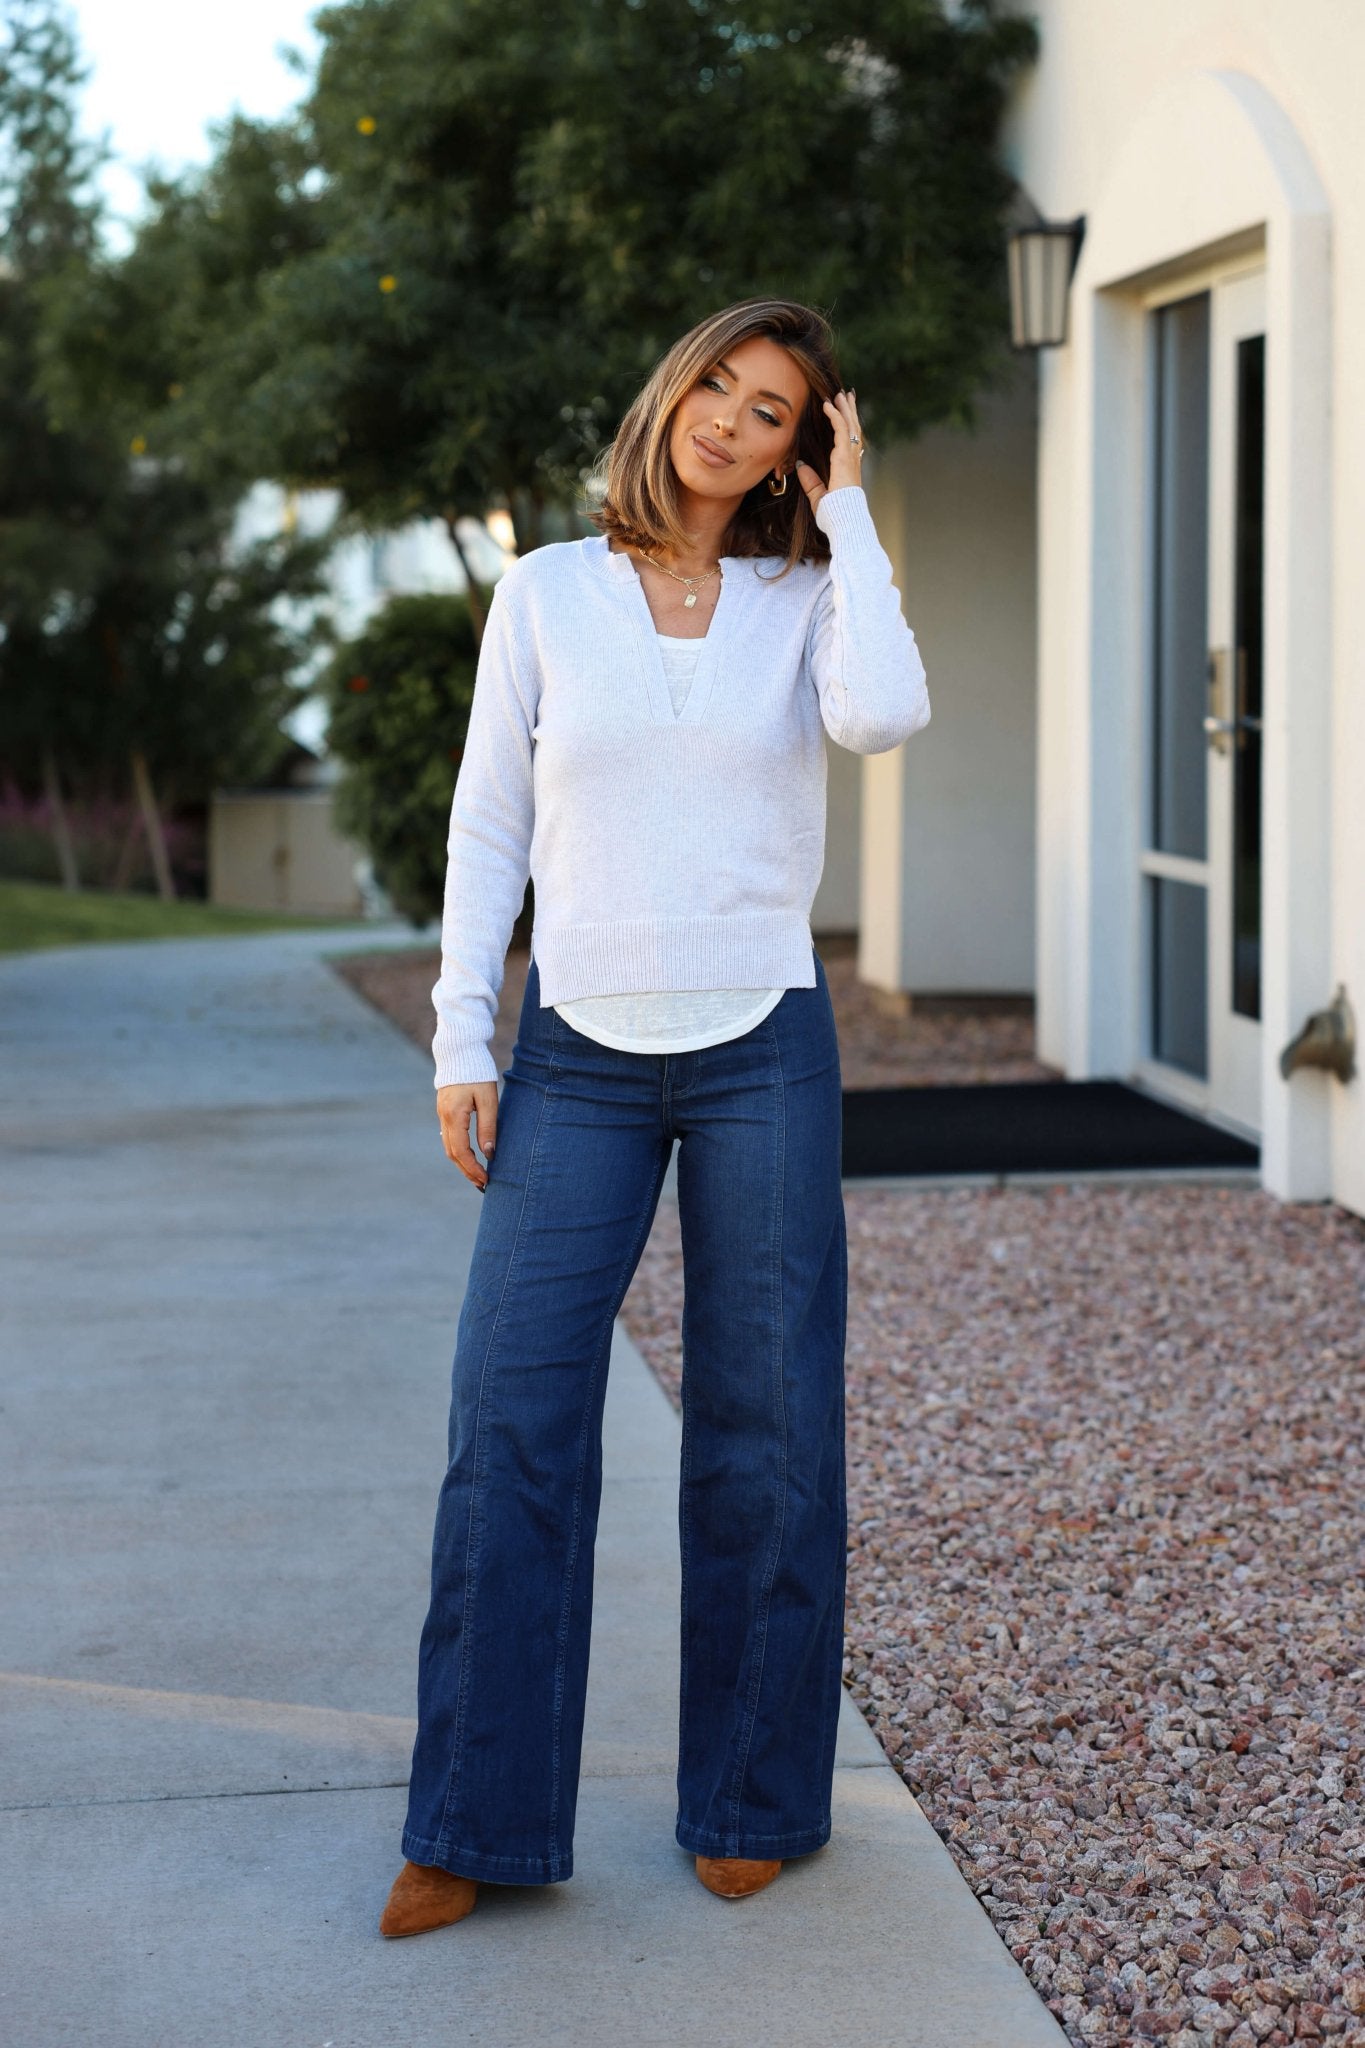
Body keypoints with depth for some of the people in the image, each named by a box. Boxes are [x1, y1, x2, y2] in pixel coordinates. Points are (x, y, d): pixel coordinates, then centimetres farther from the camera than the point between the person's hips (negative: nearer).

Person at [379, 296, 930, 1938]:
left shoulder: (808, 600, 4)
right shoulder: (545, 594, 5)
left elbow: (883, 717, -19)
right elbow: (487, 832, 6)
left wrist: (847, 509, -8)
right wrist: (460, 1046, -1)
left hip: (763, 1056, 0)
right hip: (580, 1063, 0)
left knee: (766, 1434, 4)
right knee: (510, 1427, -4)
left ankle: (752, 1799, 19)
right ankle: (480, 1825, 5)